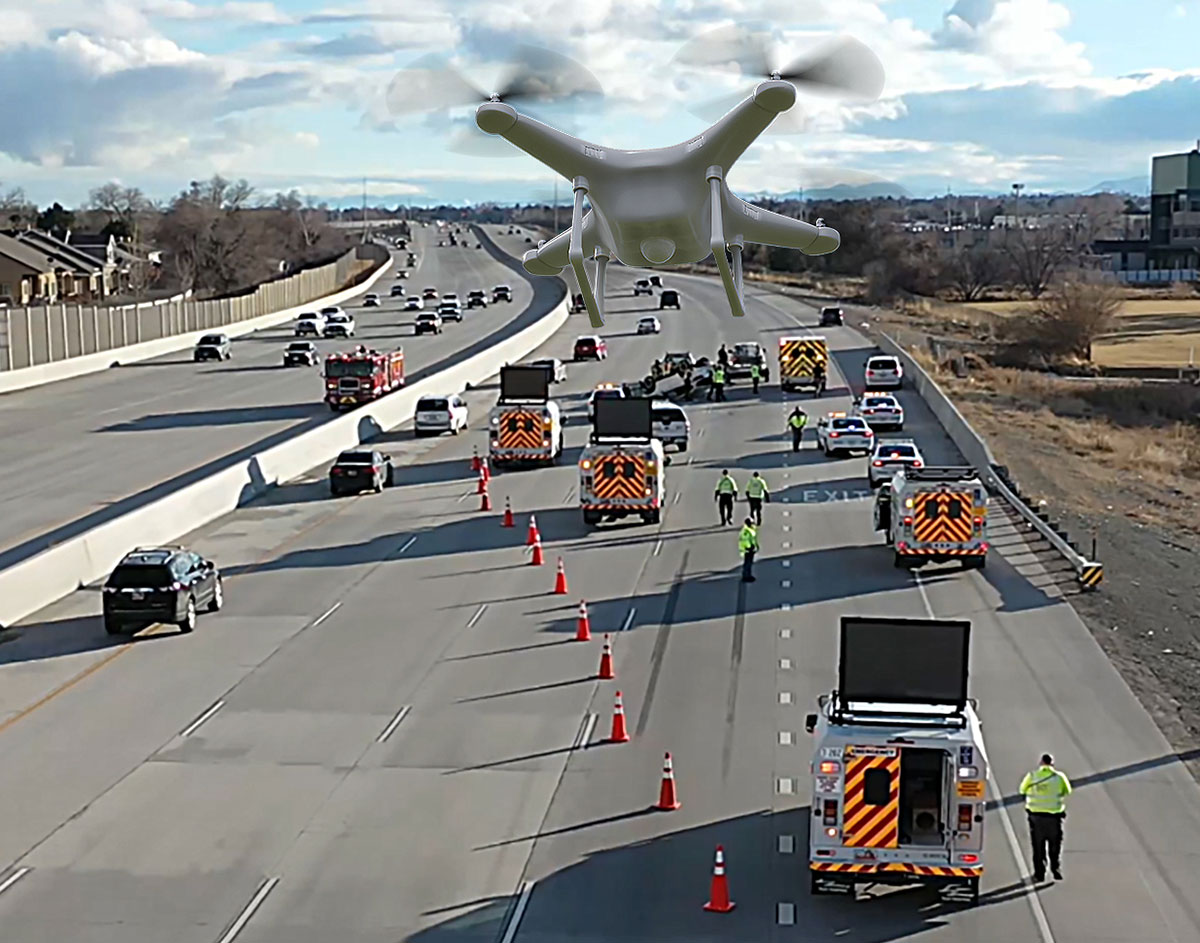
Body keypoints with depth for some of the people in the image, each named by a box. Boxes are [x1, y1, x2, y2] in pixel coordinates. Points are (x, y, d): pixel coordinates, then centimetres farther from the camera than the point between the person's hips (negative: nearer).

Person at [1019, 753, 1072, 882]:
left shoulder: (1032, 776, -3)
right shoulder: (1059, 777, -4)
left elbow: (1022, 790, 7)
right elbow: (1067, 792, 9)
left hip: (1035, 815, 1)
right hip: (1053, 816, -1)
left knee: (1038, 847, 10)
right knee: (1055, 845, 15)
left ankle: (1039, 873, 9)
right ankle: (1056, 869, 8)